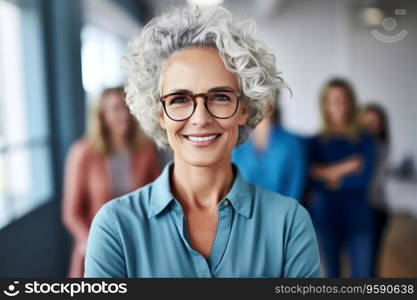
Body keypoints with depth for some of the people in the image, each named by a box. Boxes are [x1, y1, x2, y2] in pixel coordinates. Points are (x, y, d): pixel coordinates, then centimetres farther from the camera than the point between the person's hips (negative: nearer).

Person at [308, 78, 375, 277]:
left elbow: (364, 178, -10)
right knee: (332, 273, 10)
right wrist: (343, 168, -12)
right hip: (326, 218, 1)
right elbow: (312, 181, -7)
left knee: (362, 275, 1)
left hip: (358, 219, 0)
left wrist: (329, 176, -6)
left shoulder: (364, 140, 1)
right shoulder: (317, 142, 2)